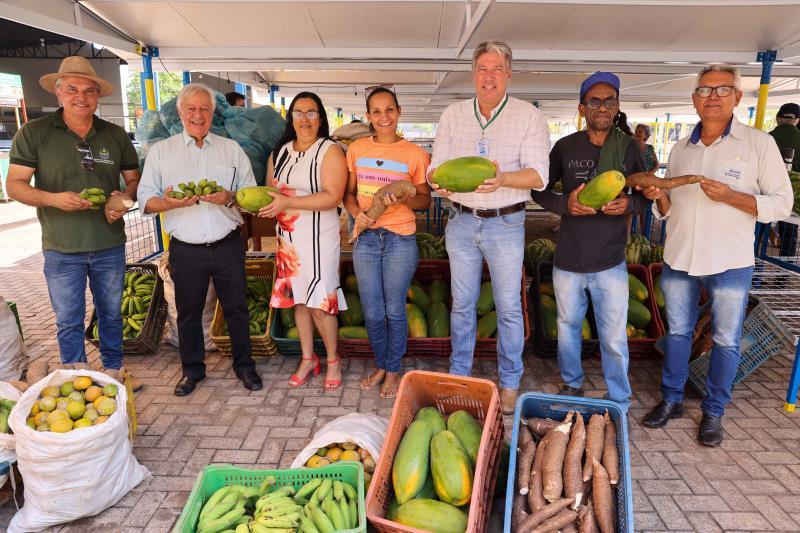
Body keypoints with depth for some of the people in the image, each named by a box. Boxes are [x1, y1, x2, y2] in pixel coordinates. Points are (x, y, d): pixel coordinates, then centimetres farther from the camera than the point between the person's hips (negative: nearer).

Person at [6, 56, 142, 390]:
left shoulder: (116, 135, 3)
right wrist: (53, 199, -24)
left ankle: (114, 371, 35)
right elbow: (15, 185, -5)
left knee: (111, 314, 16)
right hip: (62, 249, -2)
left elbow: (133, 179, 10)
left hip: (110, 246, 2)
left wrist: (124, 198, -12)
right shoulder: (34, 133, -5)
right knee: (69, 321, 9)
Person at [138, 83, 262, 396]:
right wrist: (169, 203, -20)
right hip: (185, 250, 0)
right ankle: (193, 370, 30)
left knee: (236, 309, 9)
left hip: (228, 246, 0)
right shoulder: (160, 152, 5)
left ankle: (244, 365, 27)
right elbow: (145, 201, 2)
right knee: (188, 313, 12)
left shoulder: (232, 149, 8)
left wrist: (229, 198, -15)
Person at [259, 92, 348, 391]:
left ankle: (333, 360, 17)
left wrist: (288, 202, -23)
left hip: (318, 237, -6)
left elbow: (332, 197, -17)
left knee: (319, 302, -4)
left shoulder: (330, 151, -7)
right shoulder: (280, 151, 13)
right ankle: (308, 359, 27)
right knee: (299, 298, 12)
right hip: (288, 237, 6)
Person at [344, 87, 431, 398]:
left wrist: (401, 198, -19)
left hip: (401, 240, -3)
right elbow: (349, 193, 10)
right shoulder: (356, 149, 5)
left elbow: (424, 199, 1)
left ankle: (393, 370, 28)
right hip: (365, 238, 3)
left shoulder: (415, 154, -4)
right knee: (372, 312, 11)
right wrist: (357, 213, -10)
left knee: (394, 310, 7)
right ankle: (380, 365, 34)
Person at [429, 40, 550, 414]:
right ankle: (459, 376, 28)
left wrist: (503, 179, -32)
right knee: (461, 303, 12)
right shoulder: (453, 114, 5)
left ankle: (509, 384, 22)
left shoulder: (529, 116, -4)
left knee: (509, 307, 5)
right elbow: (435, 167, 4)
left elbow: (538, 175, -12)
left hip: (506, 224, -2)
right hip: (461, 221, 3)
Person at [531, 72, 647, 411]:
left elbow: (645, 197, 8)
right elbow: (539, 191, 4)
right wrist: (564, 204, -16)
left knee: (614, 338, 3)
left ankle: (619, 403, 22)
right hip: (568, 260, 1)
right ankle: (572, 385, 38)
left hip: (610, 262, -1)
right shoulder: (565, 147, -1)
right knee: (568, 327, 16)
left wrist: (628, 203, -16)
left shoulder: (629, 148, 0)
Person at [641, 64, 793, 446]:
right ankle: (671, 400, 30)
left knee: (726, 341, 9)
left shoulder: (759, 144, -5)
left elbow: (782, 203, -7)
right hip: (678, 259, 4)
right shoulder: (681, 149, 8)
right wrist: (660, 197, -9)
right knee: (677, 332, 14)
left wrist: (731, 196, -22)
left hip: (729, 264, -3)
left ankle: (714, 412, 26)